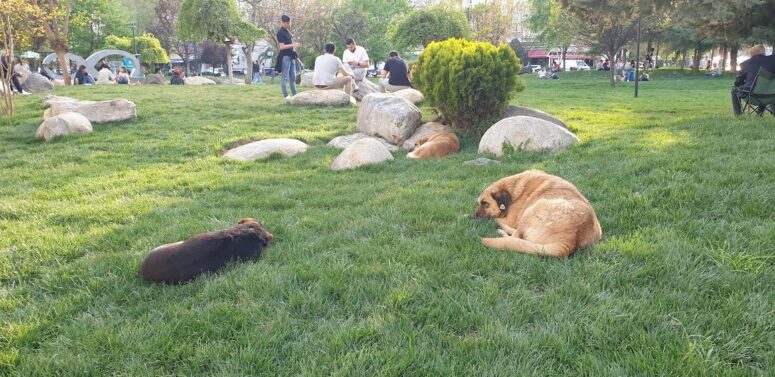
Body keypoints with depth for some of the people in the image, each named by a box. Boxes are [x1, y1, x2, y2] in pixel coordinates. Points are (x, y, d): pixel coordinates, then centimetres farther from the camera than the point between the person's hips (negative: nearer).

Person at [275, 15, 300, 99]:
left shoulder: (287, 31, 14)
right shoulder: (280, 32, -12)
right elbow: (281, 46, -18)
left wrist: (294, 44, 11)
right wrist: (293, 45, -23)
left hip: (290, 56, 9)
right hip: (284, 57, -9)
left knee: (293, 77, 13)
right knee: (285, 77, -4)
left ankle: (294, 94, 19)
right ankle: (285, 95, 0)